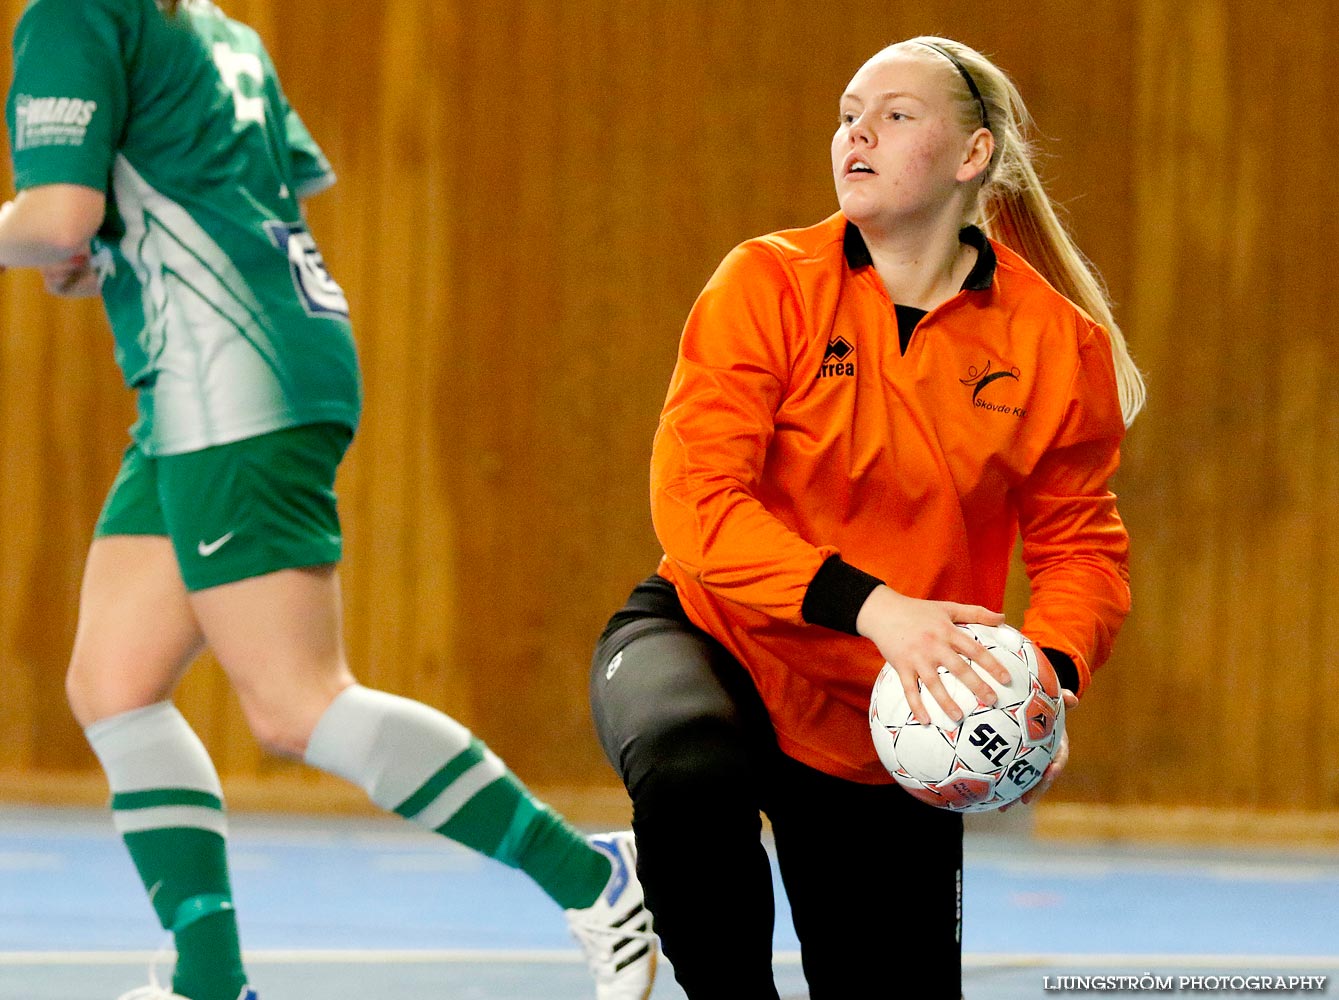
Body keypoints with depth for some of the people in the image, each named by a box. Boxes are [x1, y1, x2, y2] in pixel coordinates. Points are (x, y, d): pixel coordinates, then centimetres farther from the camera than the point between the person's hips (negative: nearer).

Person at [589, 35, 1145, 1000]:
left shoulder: (1057, 343, -5)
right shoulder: (769, 285, -12)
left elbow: (1081, 543, 5)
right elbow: (695, 499, -20)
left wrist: (1048, 676, -17)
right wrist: (870, 607, -33)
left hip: (889, 720, 3)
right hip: (711, 636, -3)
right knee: (691, 772, -38)